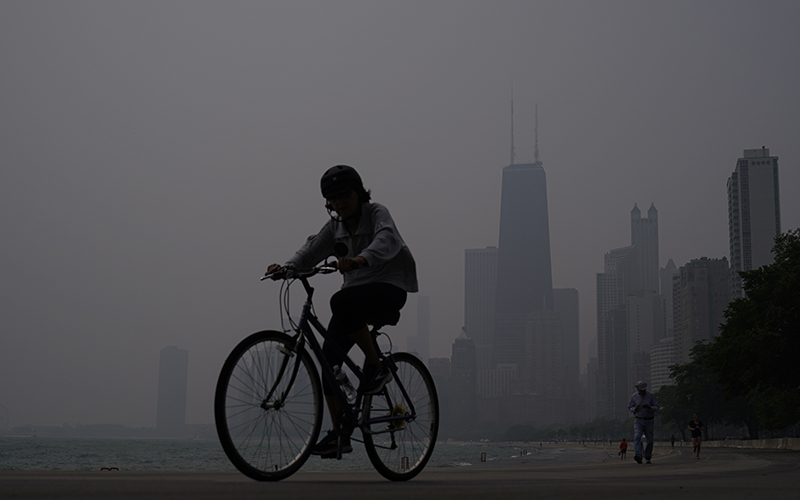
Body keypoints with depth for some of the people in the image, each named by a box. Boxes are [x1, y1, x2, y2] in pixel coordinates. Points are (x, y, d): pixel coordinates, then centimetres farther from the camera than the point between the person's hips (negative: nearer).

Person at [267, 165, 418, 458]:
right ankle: (340, 434, 2)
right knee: (328, 356, -6)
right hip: (356, 293, 7)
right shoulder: (335, 227, 11)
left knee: (342, 302, -36)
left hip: (389, 288, -6)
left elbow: (387, 240, -27)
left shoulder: (377, 214, -6)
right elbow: (313, 249, -1)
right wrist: (288, 266, -22)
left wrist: (362, 258, -48)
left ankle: (376, 366, -19)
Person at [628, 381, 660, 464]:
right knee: (637, 436, -21)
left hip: (649, 421, 1)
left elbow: (657, 407, -3)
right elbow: (629, 408, 8)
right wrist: (635, 408, -15)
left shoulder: (651, 395, -3)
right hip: (638, 421, -1)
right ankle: (638, 455, -36)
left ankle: (648, 458, 18)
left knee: (650, 440, 4)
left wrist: (649, 407, -23)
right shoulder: (634, 396, 1)